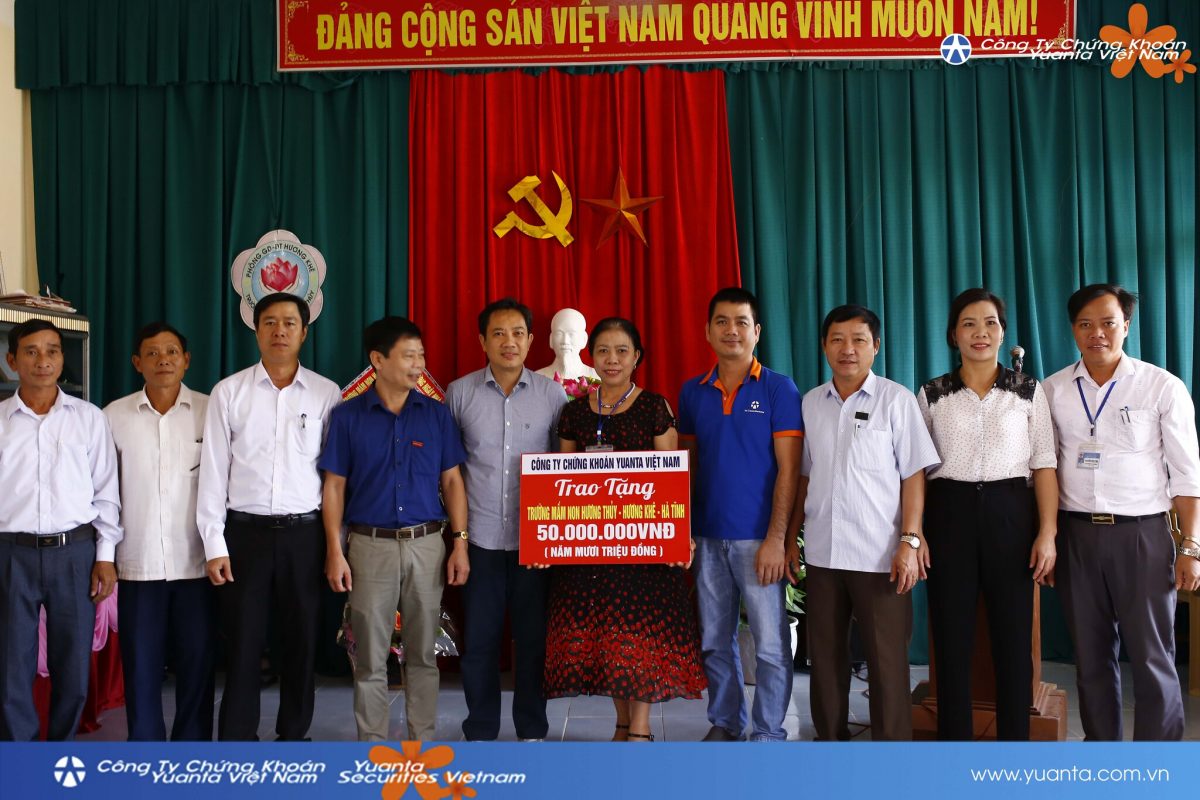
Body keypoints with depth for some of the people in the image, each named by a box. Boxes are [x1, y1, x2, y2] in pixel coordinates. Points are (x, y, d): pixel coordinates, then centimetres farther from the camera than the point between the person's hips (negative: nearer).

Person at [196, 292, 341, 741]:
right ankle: (236, 741, 18)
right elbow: (213, 471, 1)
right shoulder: (229, 392, 3)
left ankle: (293, 735, 26)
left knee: (301, 641, 10)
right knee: (242, 644, 5)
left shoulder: (327, 394, 3)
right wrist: (214, 545, -4)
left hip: (305, 534, 1)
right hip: (245, 533, 0)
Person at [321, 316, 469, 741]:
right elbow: (334, 488, 1)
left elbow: (452, 482, 5)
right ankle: (372, 743, 19)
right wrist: (335, 552, -4)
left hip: (426, 544, 1)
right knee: (370, 656, 6)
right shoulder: (348, 416, 0)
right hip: (370, 545, -1)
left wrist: (460, 543, -2)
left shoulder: (437, 414, 4)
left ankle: (424, 739, 22)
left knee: (422, 652, 9)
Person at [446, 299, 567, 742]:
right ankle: (479, 732, 23)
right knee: (479, 638, 7)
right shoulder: (459, 393, 3)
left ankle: (532, 730, 23)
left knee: (534, 637, 7)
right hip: (480, 538, 0)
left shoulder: (552, 394, 3)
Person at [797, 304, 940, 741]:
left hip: (879, 555, -4)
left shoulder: (896, 399, -3)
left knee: (887, 659, 2)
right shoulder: (810, 403, 8)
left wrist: (910, 542, -11)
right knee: (824, 654, 12)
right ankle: (830, 737, 27)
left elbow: (913, 475, -4)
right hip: (822, 553, 4)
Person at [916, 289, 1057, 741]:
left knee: (1013, 637, 6)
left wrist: (1048, 532, -7)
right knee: (952, 637, 5)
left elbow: (1044, 465, 2)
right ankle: (955, 742, 19)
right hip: (950, 515, 0)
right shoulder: (932, 395, 5)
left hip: (1010, 513, 0)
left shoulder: (1028, 391, 4)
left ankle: (1015, 743, 21)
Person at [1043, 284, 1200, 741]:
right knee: (1091, 656, 13)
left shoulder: (1163, 388, -3)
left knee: (1152, 660, 2)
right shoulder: (1053, 390, 4)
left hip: (1141, 534, -3)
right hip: (1076, 535, 3)